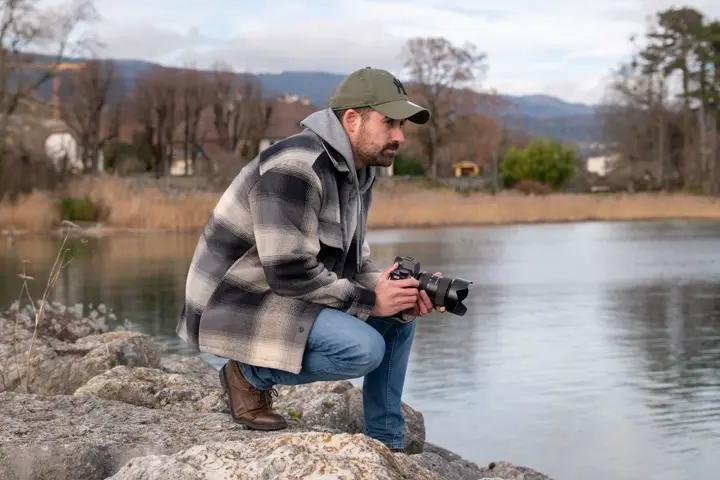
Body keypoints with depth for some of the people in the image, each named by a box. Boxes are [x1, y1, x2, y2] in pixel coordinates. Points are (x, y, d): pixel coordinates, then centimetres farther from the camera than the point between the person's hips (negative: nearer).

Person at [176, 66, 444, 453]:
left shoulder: (356, 174, 8)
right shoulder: (296, 168, -23)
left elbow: (352, 264, 11)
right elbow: (289, 272, -26)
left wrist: (405, 295, -7)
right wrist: (369, 301, -18)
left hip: (287, 300, 10)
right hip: (239, 305, -10)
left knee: (400, 317, 8)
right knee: (364, 348, -26)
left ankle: (386, 446, 14)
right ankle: (251, 374, -5)